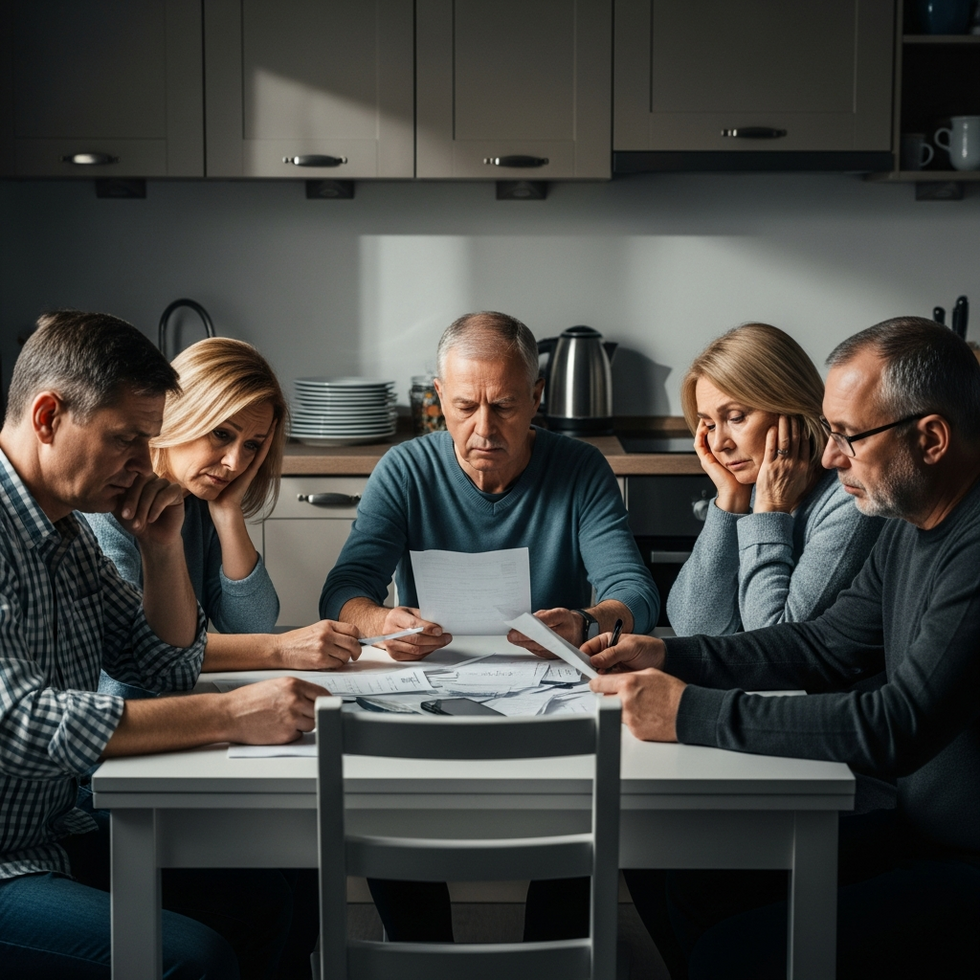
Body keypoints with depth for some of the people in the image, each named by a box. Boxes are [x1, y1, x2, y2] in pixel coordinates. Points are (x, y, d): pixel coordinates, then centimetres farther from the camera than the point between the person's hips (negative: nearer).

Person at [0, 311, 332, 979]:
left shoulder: (67, 526, 9)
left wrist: (163, 545, -1)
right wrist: (229, 716, -32)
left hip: (59, 832, 9)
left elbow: (169, 666, 16)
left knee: (260, 897, 6)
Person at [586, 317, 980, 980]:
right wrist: (669, 656, 6)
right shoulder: (909, 529, 7)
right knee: (700, 886, 7)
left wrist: (691, 713, -27)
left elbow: (897, 727, -31)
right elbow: (828, 645, 16)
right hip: (922, 827, 9)